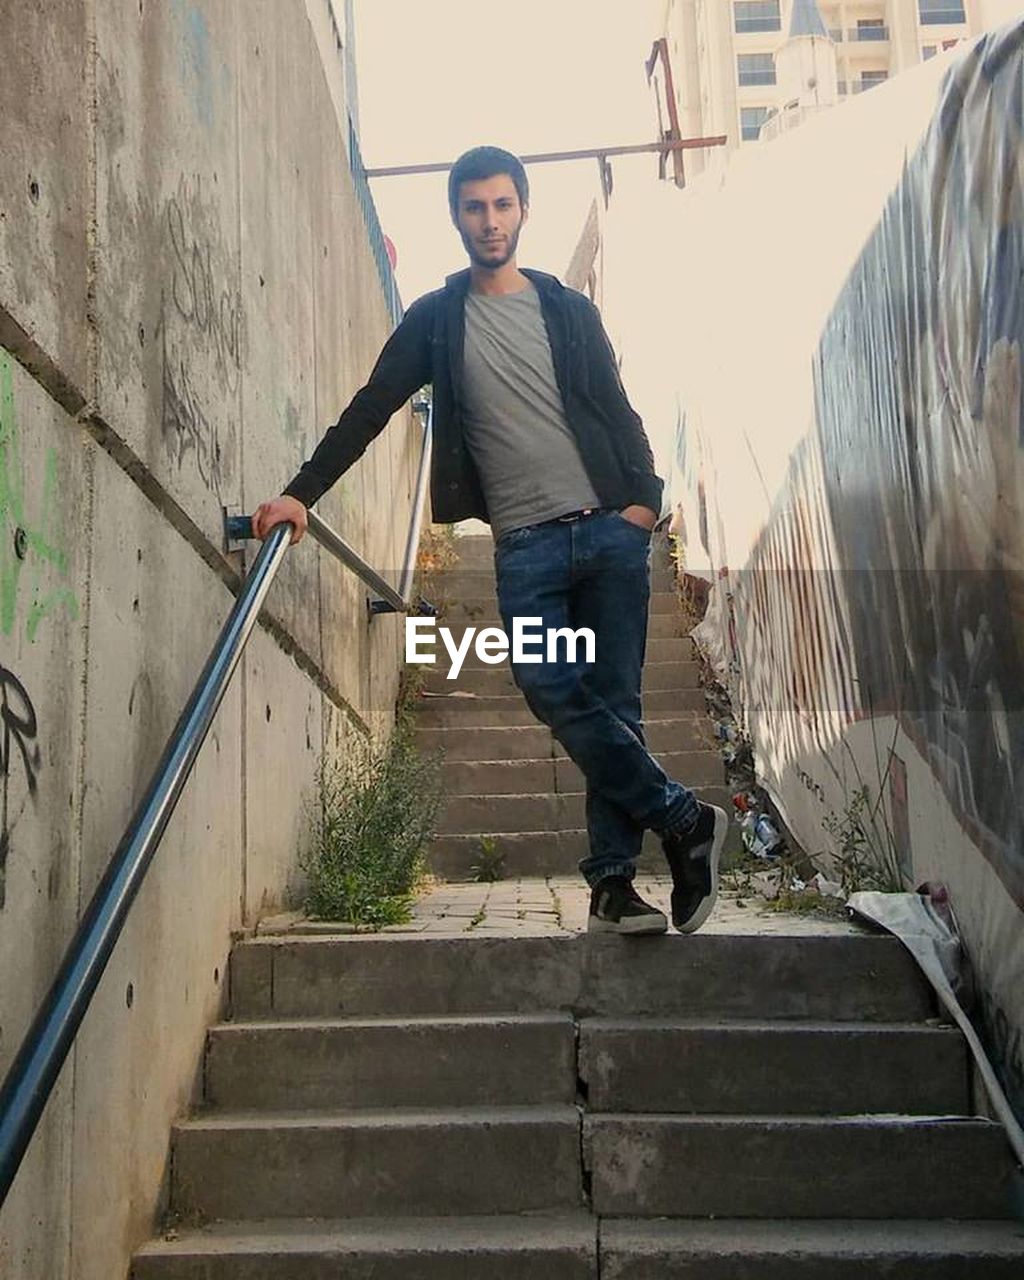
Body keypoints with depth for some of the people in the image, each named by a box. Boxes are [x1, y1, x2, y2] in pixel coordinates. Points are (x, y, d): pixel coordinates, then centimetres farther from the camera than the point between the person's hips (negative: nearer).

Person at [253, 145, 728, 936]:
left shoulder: (569, 309, 13)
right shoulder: (434, 320, 11)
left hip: (609, 529, 0)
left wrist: (643, 497, -3)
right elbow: (370, 412, 7)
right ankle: (685, 820, -2)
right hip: (525, 544, 0)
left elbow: (618, 410, 12)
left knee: (614, 704, -2)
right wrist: (303, 492, -2)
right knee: (555, 695, -15)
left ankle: (612, 883, 4)